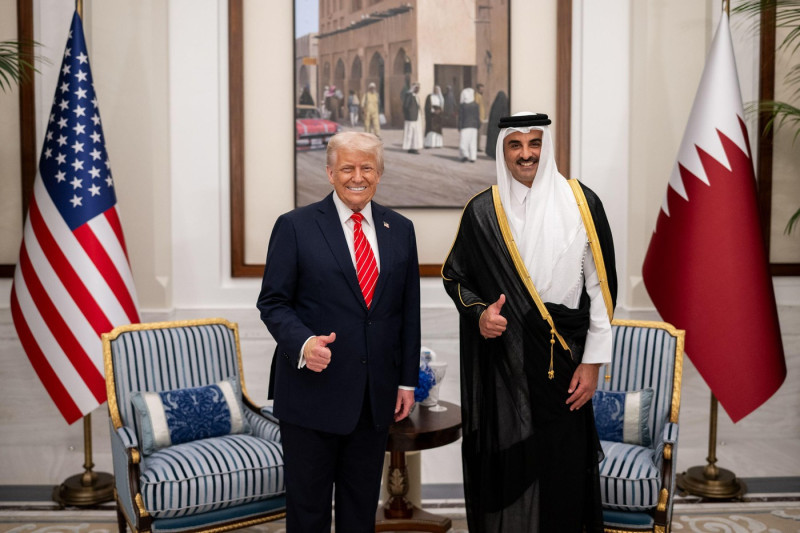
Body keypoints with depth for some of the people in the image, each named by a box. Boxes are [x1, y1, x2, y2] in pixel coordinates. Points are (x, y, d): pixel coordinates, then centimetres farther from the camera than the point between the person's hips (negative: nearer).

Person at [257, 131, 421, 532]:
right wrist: (303, 342, -24)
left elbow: (409, 311, 9)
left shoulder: (400, 229, 7)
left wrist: (407, 380, 8)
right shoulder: (295, 226, -5)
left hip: (377, 395, 4)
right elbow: (273, 302, -5)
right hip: (313, 391, -3)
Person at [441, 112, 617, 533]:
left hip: (562, 360, 0)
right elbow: (454, 275, 13)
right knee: (506, 463, 3)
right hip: (501, 361, 1)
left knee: (562, 464, 2)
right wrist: (479, 313, -7)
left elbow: (600, 285, 1)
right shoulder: (483, 211, 2)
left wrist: (592, 361, -2)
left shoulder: (580, 202, 0)